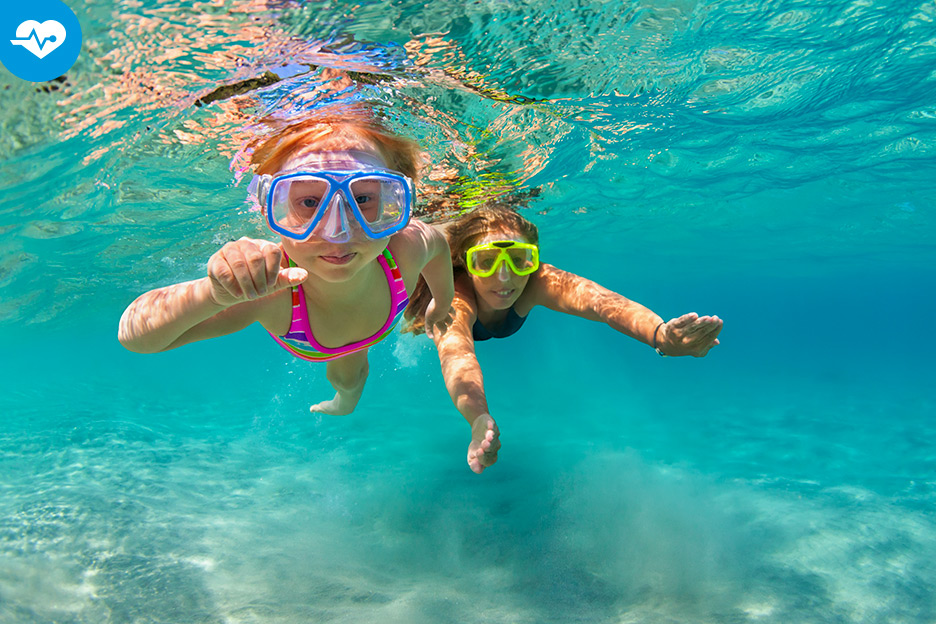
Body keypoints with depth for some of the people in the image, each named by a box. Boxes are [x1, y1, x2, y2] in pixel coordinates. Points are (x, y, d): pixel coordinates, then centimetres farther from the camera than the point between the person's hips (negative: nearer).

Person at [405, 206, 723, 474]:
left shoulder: (534, 282, -43)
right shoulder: (452, 296, -50)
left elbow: (597, 299, -62)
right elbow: (455, 352, -70)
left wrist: (660, 334, -83)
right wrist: (480, 421, -91)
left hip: (498, 326, 2)